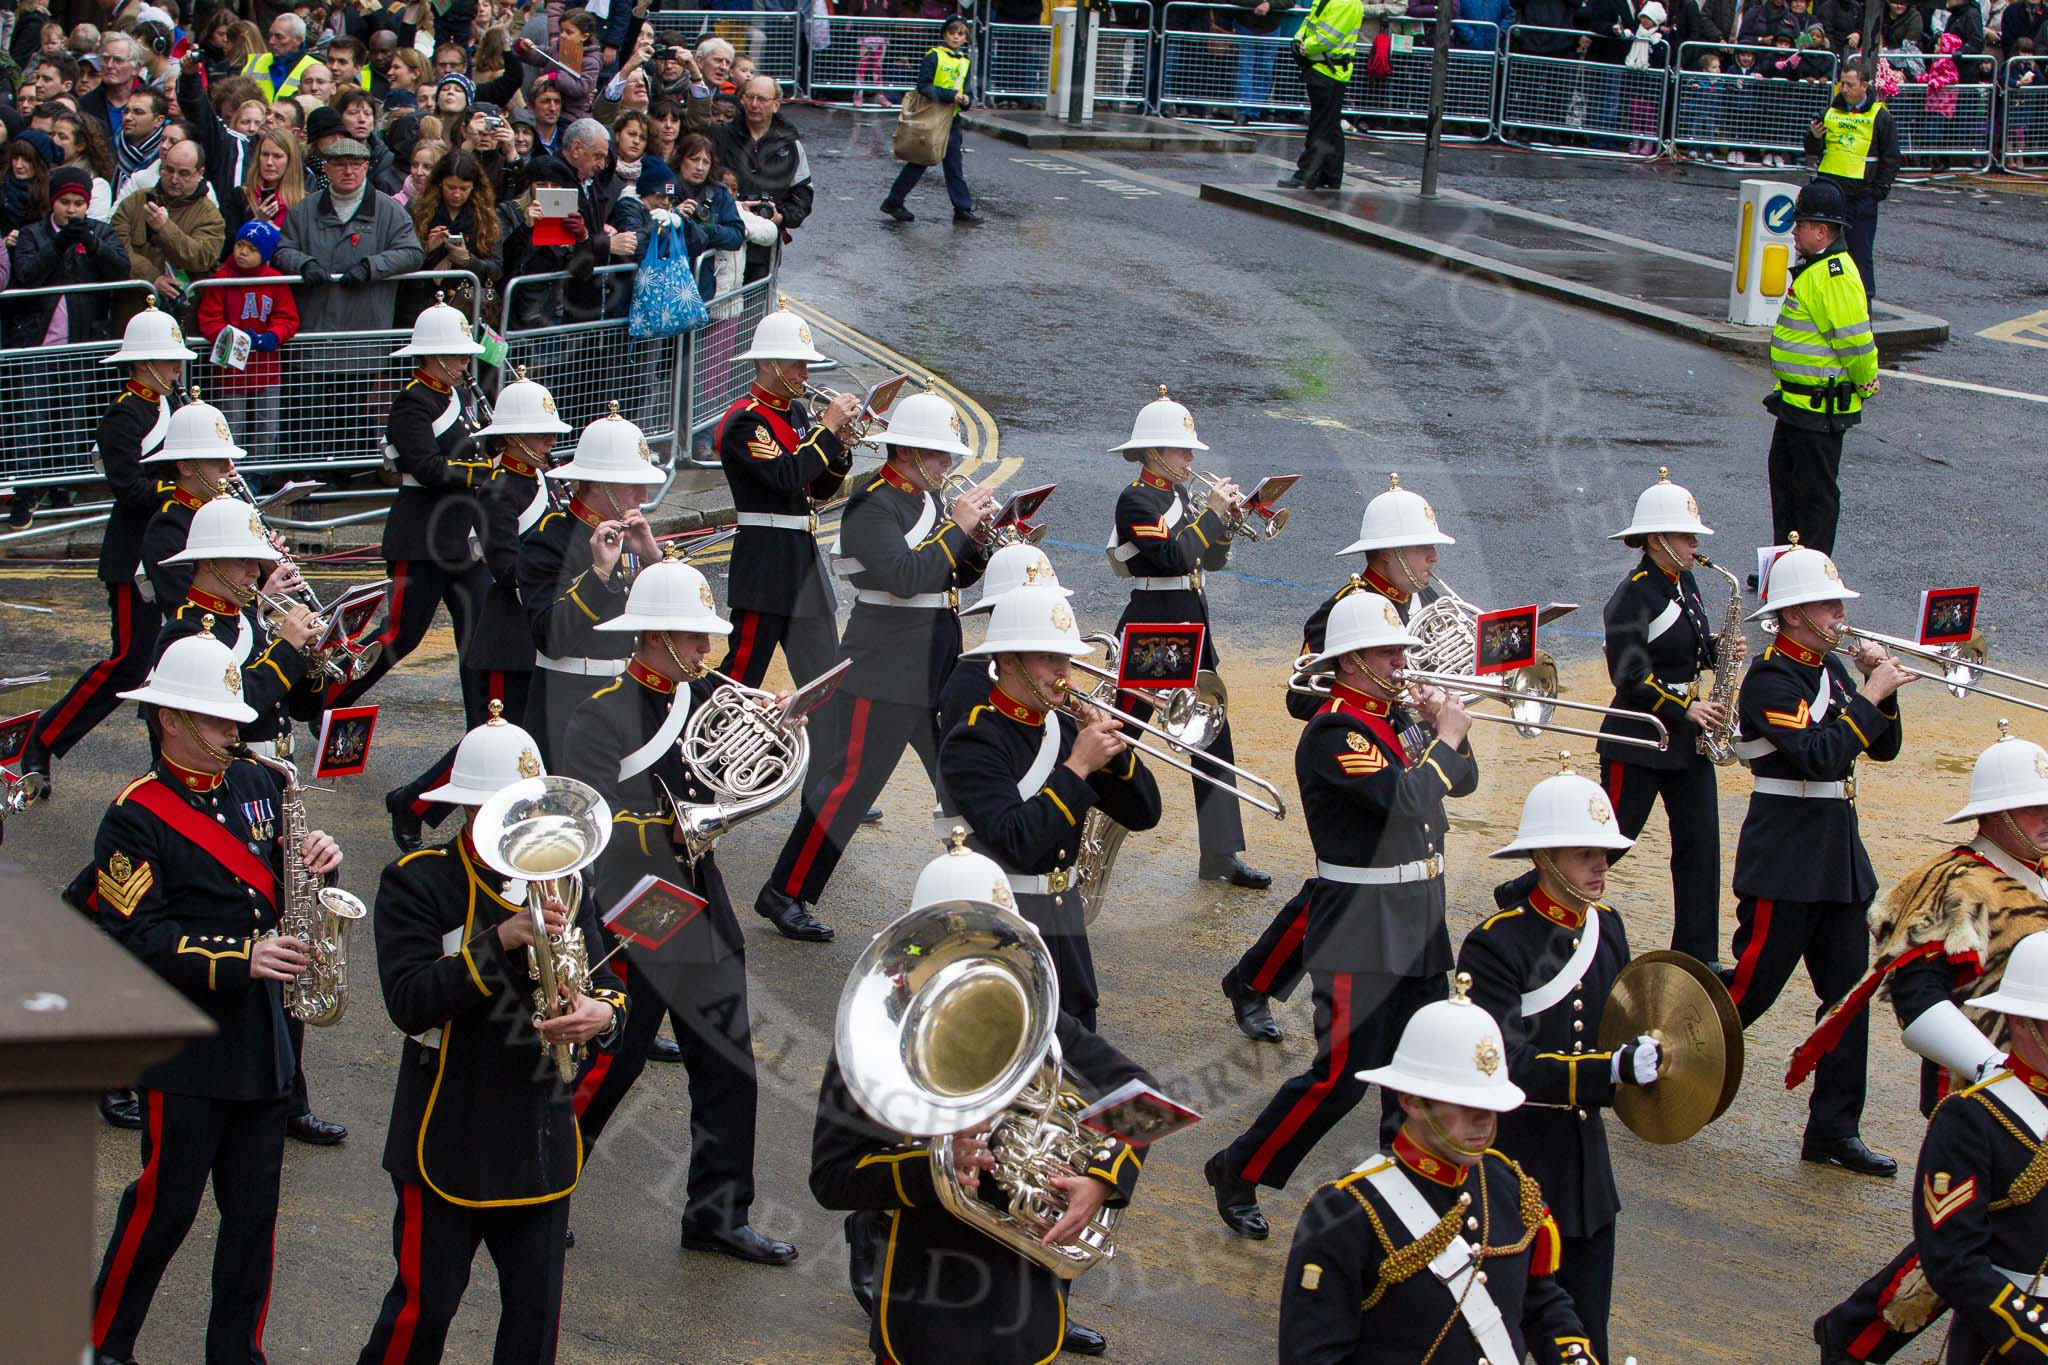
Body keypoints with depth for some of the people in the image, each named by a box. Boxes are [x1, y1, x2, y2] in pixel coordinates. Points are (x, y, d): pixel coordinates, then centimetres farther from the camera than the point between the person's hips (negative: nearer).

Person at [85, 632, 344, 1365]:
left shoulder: (257, 786, 10)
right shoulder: (135, 817, -10)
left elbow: (283, 889, 17)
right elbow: (135, 939, -17)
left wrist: (316, 861, -6)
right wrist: (238, 959, -24)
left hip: (261, 1041, 6)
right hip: (184, 1050, -6)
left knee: (254, 1211, 10)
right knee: (165, 1207, 1)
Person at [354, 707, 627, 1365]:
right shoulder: (416, 883, -9)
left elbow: (604, 984, 6)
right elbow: (408, 1002, -20)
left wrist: (604, 1013, -19)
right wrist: (501, 940, -29)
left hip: (542, 1137, 5)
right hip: (447, 1141, -4)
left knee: (536, 1310, 10)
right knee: (424, 1307, 3)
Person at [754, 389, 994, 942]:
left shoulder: (932, 501, 11)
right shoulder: (872, 507, -16)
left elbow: (960, 575, 16)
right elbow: (904, 576, -28)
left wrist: (979, 539, -4)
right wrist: (956, 528, -20)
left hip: (940, 673, 8)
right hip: (883, 677, -8)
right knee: (846, 785, -5)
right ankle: (785, 896, 2)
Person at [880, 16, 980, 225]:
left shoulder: (965, 61, 12)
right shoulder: (934, 56, -8)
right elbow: (924, 86, -15)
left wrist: (965, 100, -7)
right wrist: (951, 95, -22)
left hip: (952, 120, 6)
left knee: (955, 165, 6)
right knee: (919, 163, 1)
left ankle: (963, 209, 7)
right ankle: (893, 202, 12)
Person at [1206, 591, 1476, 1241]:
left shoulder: (1396, 718, 11)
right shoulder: (1335, 731, -17)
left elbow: (1463, 782, 14)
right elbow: (1404, 799, -27)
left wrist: (1444, 727, -2)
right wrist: (1445, 739, -14)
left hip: (1417, 928, 9)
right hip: (1361, 932, -9)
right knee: (1343, 1074, -7)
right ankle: (1239, 1173, 7)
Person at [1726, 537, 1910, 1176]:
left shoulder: (1831, 670, 11)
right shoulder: (1770, 680, -15)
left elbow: (1882, 749, 12)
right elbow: (1819, 756, -26)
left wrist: (1880, 689, -3)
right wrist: (1869, 697, -20)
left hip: (1839, 853, 8)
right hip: (1786, 858, -8)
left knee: (1848, 993, 7)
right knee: (1749, 990, -1)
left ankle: (1834, 1130, 12)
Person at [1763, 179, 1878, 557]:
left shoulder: (1833, 276, -23)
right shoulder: (1814, 268, 12)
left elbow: (1856, 341, -24)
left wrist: (1865, 384, -10)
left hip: (1819, 408, -11)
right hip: (1795, 399, 11)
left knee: (1814, 491, -1)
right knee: (1783, 479, 19)